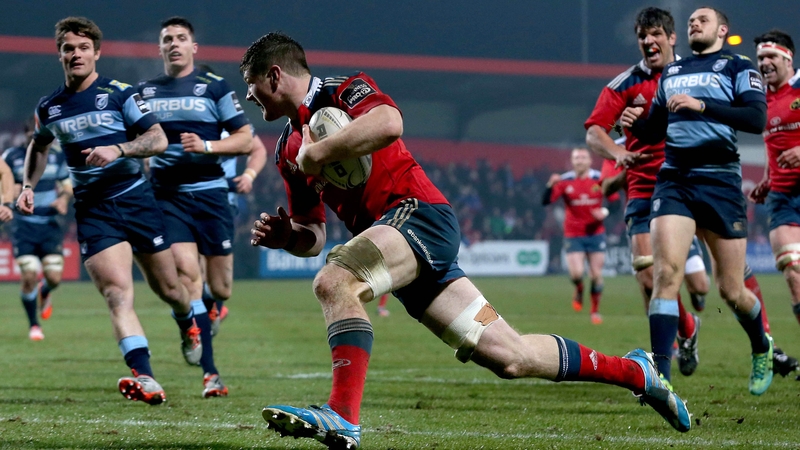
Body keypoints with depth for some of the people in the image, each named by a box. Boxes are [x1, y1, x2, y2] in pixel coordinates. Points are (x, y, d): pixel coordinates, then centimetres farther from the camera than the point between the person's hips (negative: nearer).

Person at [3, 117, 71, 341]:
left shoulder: (57, 157, 4)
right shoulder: (12, 157, -2)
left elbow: (67, 184, 15)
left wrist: (64, 198, -6)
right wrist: (9, 192, -16)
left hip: (50, 224, 1)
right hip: (24, 226, -1)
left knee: (54, 277, -6)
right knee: (29, 275, -9)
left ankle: (45, 293, 34)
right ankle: (33, 325, 10)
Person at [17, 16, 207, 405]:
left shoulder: (119, 94, -4)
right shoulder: (49, 107, 7)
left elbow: (158, 139, -8)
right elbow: (38, 147, 27)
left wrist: (117, 149, -23)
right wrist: (28, 186, 13)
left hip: (135, 201, -1)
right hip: (92, 210, 1)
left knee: (167, 288, 12)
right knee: (118, 292, -19)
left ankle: (188, 324, 49)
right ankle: (144, 379, -31)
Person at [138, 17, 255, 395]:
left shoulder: (215, 88, 3)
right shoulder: (144, 92, 11)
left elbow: (246, 139, -1)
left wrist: (206, 145, -15)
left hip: (209, 191, -1)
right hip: (167, 196, 1)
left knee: (220, 289, 1)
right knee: (187, 272, -18)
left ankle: (209, 312, 41)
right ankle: (210, 372, -15)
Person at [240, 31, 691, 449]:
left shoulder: (344, 91, -4)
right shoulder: (289, 150, 20)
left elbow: (388, 123, -27)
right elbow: (313, 238, 24)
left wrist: (316, 154, -17)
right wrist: (285, 234, 2)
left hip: (419, 213, -9)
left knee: (335, 283, -31)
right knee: (510, 357, 5)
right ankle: (634, 370, 19)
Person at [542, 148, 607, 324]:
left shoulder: (600, 179, -1)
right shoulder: (565, 181, -3)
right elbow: (545, 201, -10)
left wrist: (605, 212, -13)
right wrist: (551, 185, -27)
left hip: (595, 233, 1)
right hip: (573, 235, -1)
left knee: (596, 275, 0)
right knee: (576, 273, -14)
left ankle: (595, 310, 17)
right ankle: (579, 292, 21)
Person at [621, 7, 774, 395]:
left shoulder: (738, 67, 3)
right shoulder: (671, 72, 18)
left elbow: (756, 118, -14)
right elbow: (653, 132, 23)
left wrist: (702, 105, -23)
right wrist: (636, 123, 0)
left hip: (720, 182, -3)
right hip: (674, 181, 3)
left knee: (731, 291, 4)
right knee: (666, 271, -18)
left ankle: (762, 349, 34)